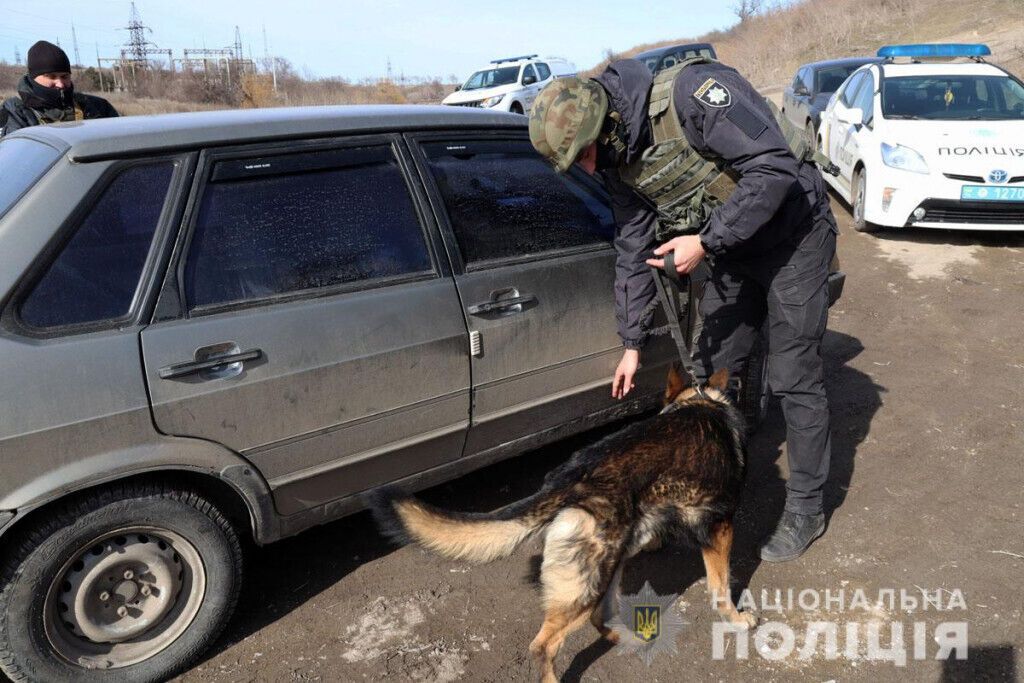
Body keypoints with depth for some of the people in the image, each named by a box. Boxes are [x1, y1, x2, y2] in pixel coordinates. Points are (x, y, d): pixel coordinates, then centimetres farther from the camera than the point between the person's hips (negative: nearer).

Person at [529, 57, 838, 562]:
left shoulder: (692, 93, -28)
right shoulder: (618, 161, -4)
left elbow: (775, 168, -30)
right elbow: (633, 250, 3)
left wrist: (706, 241, -29)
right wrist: (632, 342, 4)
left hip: (793, 235, -7)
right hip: (730, 249, 7)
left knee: (793, 378, -2)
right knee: (712, 371, 10)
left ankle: (805, 508, 14)